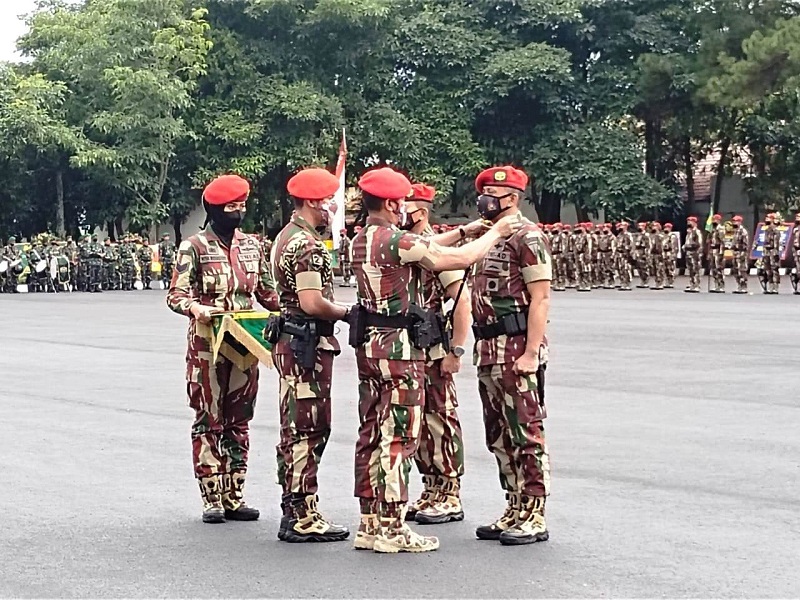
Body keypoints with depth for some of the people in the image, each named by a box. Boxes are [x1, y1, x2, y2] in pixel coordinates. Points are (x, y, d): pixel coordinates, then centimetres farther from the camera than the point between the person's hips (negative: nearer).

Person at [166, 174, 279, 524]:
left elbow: (267, 292, 15)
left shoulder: (251, 245, 10)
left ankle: (234, 497, 15)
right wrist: (195, 308, -30)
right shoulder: (195, 246, -4)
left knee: (238, 422, 8)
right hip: (207, 346, -5)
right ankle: (212, 499, 6)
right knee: (208, 422, 0)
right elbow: (175, 295, -8)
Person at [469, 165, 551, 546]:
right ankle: (515, 511, 21)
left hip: (517, 351, -10)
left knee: (526, 434, -5)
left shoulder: (526, 237, -10)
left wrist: (531, 353, -21)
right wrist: (482, 350, 17)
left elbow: (540, 298, -15)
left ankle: (534, 517, 0)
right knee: (499, 437, 13)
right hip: (489, 351, 10)